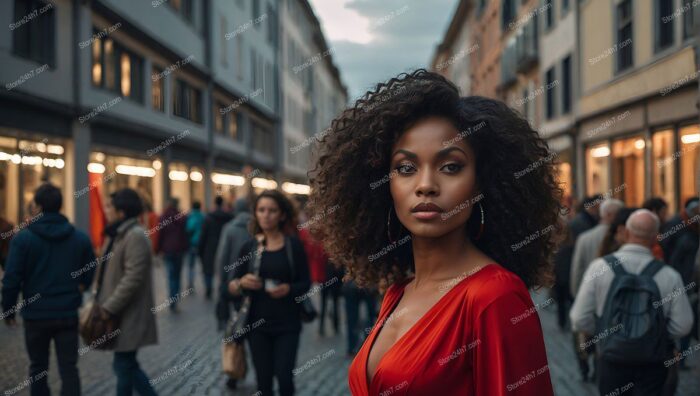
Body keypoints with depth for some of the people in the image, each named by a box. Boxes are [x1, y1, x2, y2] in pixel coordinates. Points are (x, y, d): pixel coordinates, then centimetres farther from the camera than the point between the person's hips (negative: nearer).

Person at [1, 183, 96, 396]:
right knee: (69, 368, 3)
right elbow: (90, 274, 5)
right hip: (68, 315, 2)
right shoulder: (80, 238, 1)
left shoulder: (23, 238, -9)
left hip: (36, 315, -1)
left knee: (38, 367, 14)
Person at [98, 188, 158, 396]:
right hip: (121, 316, 10)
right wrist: (102, 302, 10)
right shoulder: (119, 234, 14)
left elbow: (132, 279, -23)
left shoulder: (135, 236, -17)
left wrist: (108, 308, -20)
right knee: (125, 365, 12)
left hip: (130, 317, -10)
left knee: (124, 365, -3)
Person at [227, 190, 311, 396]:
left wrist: (288, 289, -19)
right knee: (263, 379, 5)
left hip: (287, 324, -1)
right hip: (257, 324, 2)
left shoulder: (293, 245, -3)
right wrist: (241, 283, -18)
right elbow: (231, 286, 3)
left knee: (284, 376, -6)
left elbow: (305, 283, 0)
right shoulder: (249, 246, 1)